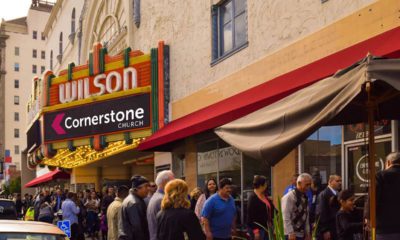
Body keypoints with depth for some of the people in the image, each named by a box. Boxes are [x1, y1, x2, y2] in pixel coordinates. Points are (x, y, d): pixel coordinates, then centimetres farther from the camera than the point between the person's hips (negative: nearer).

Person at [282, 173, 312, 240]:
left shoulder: (304, 198, 12)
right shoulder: (289, 197, -14)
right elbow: (286, 217, -18)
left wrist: (307, 233, 13)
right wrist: (291, 233, -20)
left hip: (301, 234, 8)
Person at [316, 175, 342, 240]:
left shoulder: (338, 194, 13)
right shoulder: (324, 194, -11)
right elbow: (321, 214, -16)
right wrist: (325, 231, -19)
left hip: (336, 230, 8)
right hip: (327, 231, -8)